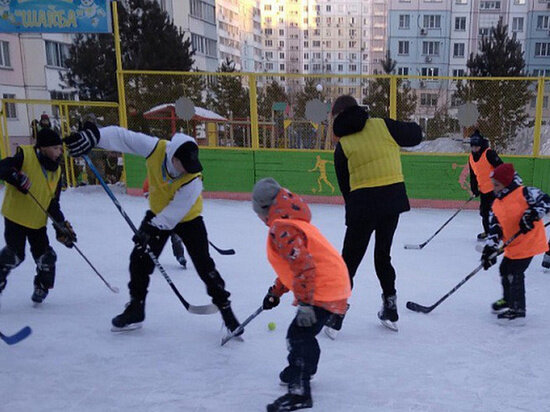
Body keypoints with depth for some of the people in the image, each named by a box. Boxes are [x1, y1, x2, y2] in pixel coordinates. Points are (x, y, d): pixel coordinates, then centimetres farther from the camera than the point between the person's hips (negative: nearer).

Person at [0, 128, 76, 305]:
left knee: (45, 257, 4)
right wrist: (15, 176, -39)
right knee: (15, 253, -6)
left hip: (38, 221, 5)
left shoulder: (56, 171, 4)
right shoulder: (25, 155, -12)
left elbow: (53, 203, 6)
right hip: (15, 216, -5)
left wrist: (62, 226, -2)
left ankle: (42, 287, 25)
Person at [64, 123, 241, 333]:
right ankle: (136, 308, 20)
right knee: (140, 259, 2)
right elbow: (123, 137, -24)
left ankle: (225, 307, 10)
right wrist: (94, 135, -36)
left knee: (204, 265, -6)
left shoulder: (193, 181, -34)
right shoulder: (156, 149, -27)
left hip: (187, 219, -4)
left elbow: (173, 214, -31)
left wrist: (152, 228, -34)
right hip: (157, 214, 4)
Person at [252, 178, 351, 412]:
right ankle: (300, 370, 45)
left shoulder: (282, 229, -19)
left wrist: (304, 304, -26)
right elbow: (293, 264, 25)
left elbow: (304, 266, -28)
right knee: (303, 333, 25)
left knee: (299, 335, -12)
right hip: (334, 284, 11)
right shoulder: (291, 223, 16)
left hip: (324, 289, -11)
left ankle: (299, 393, -8)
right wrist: (275, 292, 30)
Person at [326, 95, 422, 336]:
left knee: (350, 259, 9)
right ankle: (390, 310, 29)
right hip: (394, 198, 3)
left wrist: (353, 208, 19)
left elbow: (345, 185, 7)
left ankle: (335, 317, 12)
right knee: (383, 254, 21)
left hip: (363, 202, -2)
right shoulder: (382, 125, 4)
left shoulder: (342, 146, 4)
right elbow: (415, 136, 13)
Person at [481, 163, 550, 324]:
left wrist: (532, 215, -28)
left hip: (528, 241, -8)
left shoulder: (524, 193, -14)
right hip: (512, 246, 8)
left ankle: (518, 311, 5)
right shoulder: (496, 205, 8)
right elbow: (495, 228, 4)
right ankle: (508, 300, 41)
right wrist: (490, 248, -5)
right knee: (505, 270, 19)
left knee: (514, 274, -6)